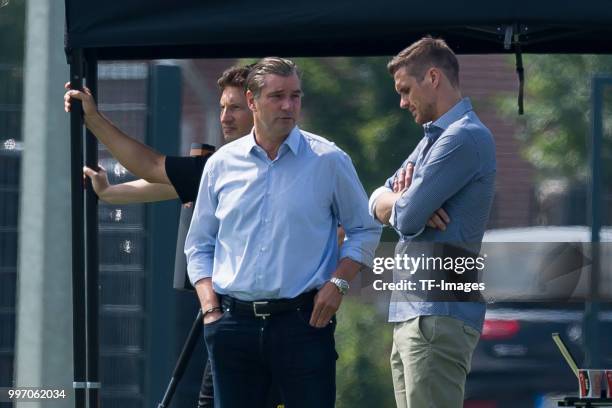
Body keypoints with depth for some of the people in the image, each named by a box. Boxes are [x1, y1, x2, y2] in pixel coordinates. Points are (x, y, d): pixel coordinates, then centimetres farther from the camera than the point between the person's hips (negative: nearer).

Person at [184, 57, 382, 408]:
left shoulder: (330, 161, 3)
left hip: (304, 321, -3)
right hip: (233, 323, 3)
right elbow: (199, 244, 16)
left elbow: (365, 231, 9)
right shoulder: (221, 165, 9)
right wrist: (209, 305, 4)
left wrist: (338, 283, -5)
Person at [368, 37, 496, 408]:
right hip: (411, 310, 10)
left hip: (439, 313, -10)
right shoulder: (433, 138, 21)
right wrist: (406, 197, -5)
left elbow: (406, 219, -16)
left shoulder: (464, 138, -12)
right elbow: (378, 202, 18)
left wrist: (397, 201, 9)